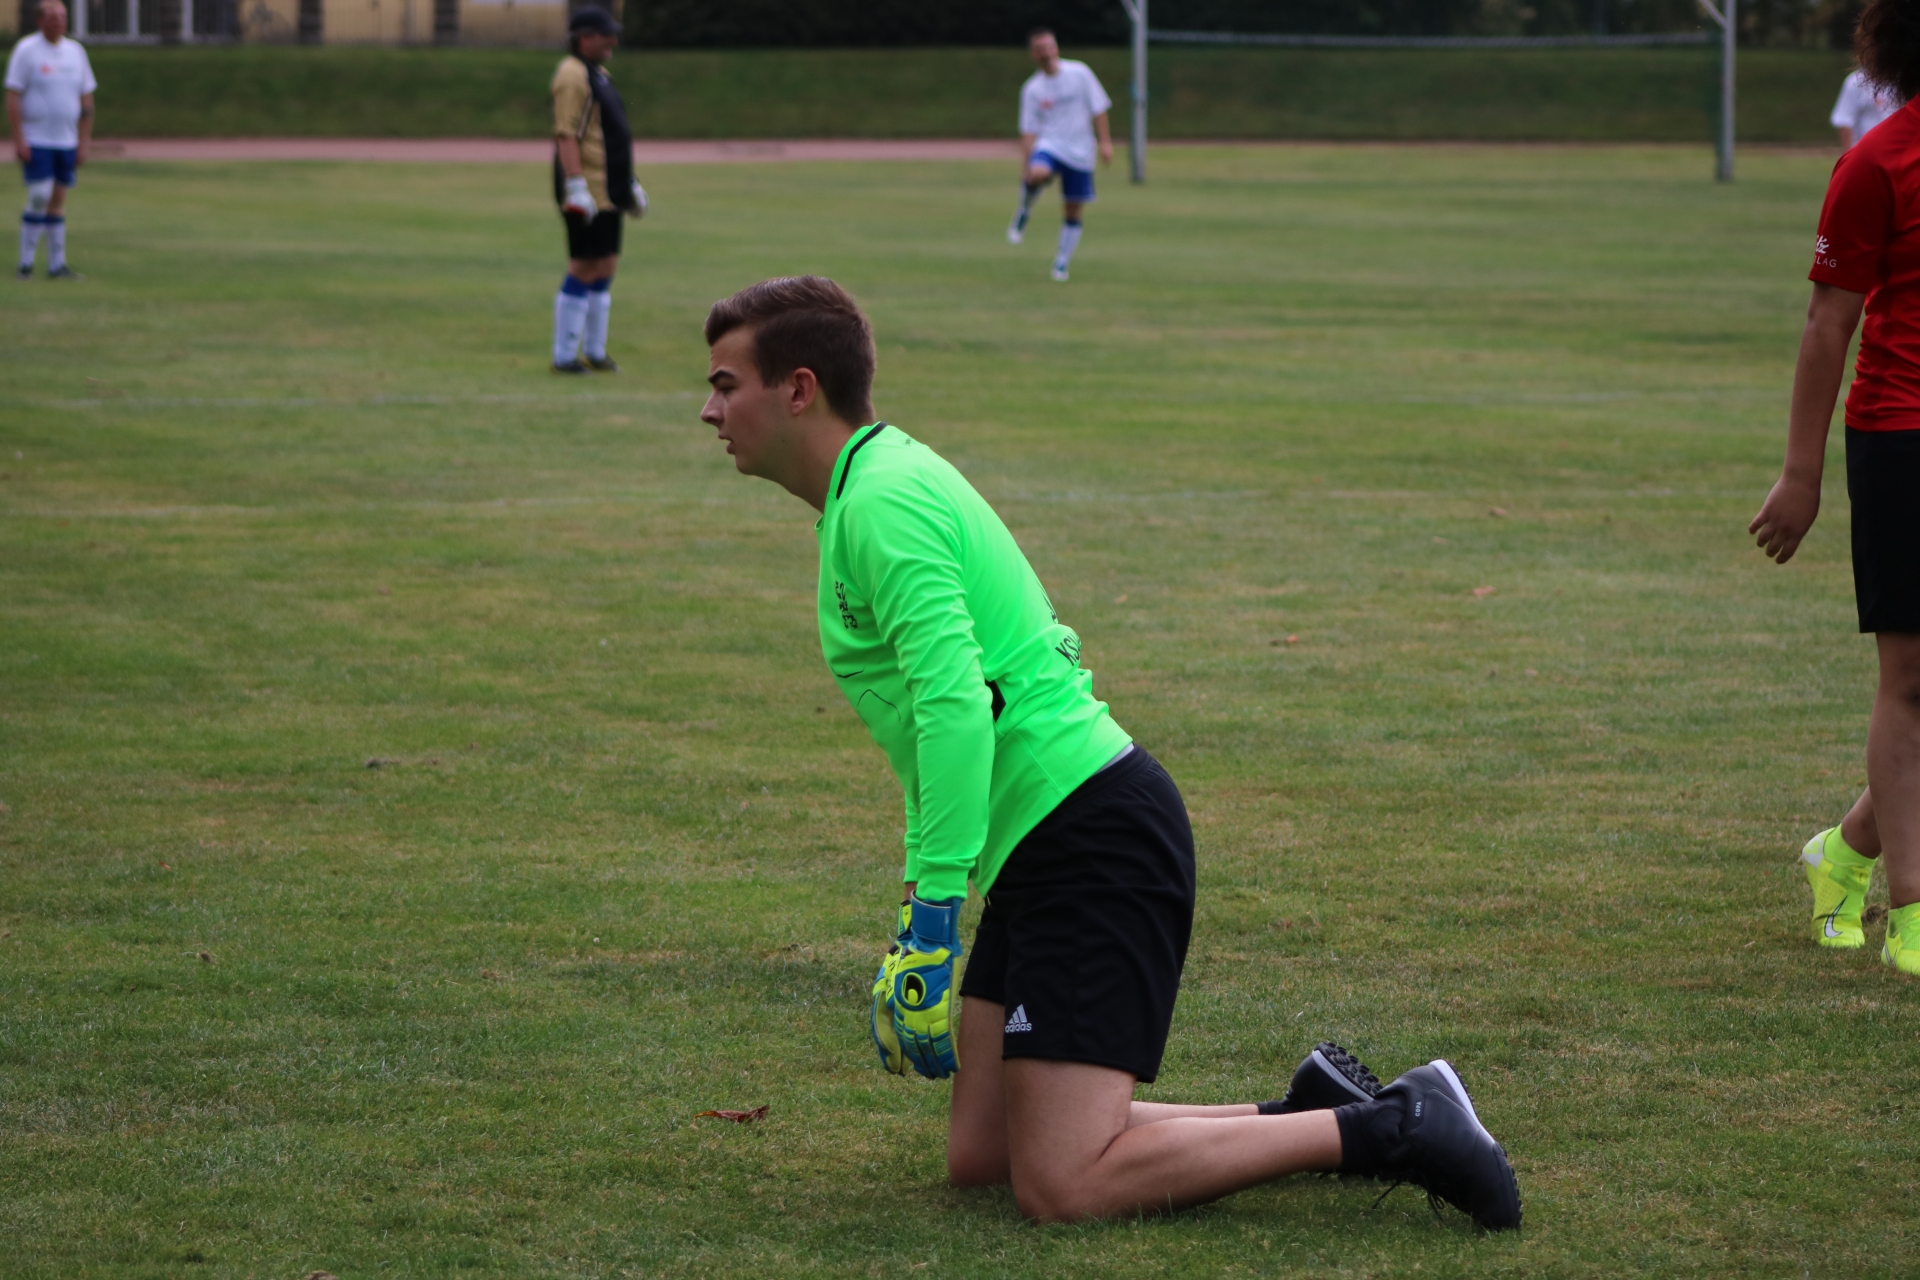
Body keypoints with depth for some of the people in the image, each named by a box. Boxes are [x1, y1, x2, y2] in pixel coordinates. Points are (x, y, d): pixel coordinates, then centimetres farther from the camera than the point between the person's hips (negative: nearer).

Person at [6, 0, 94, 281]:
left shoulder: (75, 52, 10)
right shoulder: (26, 50, -6)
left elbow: (86, 100, 13)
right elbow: (12, 97, -9)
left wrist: (84, 142, 7)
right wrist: (18, 140, -16)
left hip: (67, 142, 5)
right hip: (36, 140, -5)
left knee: (58, 201, 7)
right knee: (39, 198, -11)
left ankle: (57, 265, 9)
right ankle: (26, 263, -4)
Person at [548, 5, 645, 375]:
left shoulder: (598, 74, 19)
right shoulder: (572, 75, -13)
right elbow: (566, 135, -21)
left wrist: (628, 184, 27)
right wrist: (576, 186, -27)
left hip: (607, 191, 10)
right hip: (586, 190, -10)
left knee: (605, 266, 13)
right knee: (584, 269, -9)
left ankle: (594, 352, 20)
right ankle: (564, 357, -4)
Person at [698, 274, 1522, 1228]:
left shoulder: (881, 502, -14)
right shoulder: (877, 486, 18)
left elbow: (955, 704, -26)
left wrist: (934, 911, -26)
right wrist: (926, 898, 25)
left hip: (1089, 840, -10)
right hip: (1049, 850, 10)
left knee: (1061, 1185, -15)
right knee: (980, 1158, 9)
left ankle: (1390, 1129, -9)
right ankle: (1310, 1114, 12)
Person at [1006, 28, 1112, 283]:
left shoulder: (1079, 72, -1)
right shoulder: (1032, 89, 1)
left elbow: (1098, 109, 3)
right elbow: (1029, 131, 2)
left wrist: (1105, 142, -4)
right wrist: (1025, 166, -5)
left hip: (1080, 153, 1)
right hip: (1049, 145, -1)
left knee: (1073, 214, 3)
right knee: (1038, 174, -36)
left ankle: (1062, 263, 19)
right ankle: (1025, 209, -7)